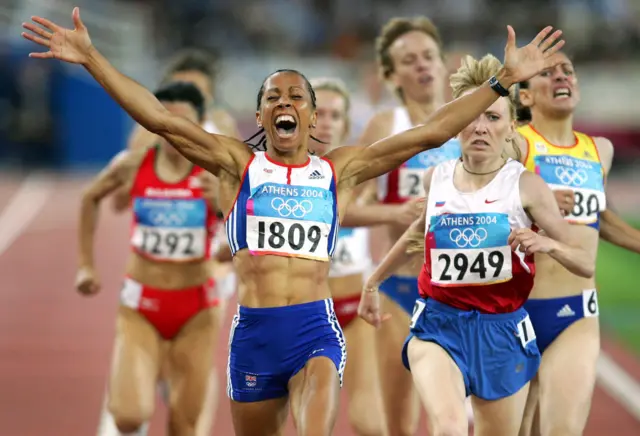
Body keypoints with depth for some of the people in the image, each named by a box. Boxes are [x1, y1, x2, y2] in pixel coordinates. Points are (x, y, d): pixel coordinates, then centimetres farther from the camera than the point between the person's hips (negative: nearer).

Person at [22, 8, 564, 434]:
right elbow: (161, 119, 0)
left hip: (315, 327, -1)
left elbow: (430, 132, 7)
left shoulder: (340, 169, 10)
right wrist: (91, 59, -8)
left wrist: (504, 80, 3)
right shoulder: (237, 163, 9)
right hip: (252, 331, 1)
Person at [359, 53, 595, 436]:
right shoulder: (437, 178, 2)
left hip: (502, 331, 0)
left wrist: (547, 243, -23)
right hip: (439, 323, 0)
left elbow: (587, 264, -3)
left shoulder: (526, 186, -6)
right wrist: (375, 280, 34)